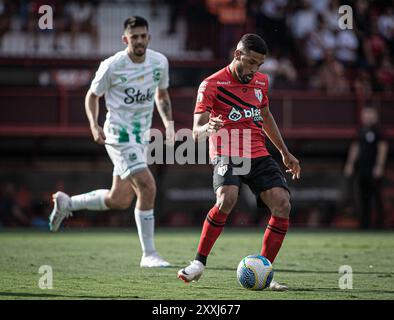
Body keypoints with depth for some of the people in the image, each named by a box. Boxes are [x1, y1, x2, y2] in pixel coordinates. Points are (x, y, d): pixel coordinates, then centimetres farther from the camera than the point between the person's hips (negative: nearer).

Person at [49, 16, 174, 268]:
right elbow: (93, 95, 1)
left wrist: (169, 123, 6)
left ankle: (66, 203, 34)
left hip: (141, 136, 7)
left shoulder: (160, 62, 3)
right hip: (119, 134, -7)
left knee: (119, 200, 10)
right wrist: (94, 125, -13)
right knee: (147, 187, -20)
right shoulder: (112, 66, -12)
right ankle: (149, 254, -12)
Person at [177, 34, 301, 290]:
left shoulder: (261, 82, 13)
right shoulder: (212, 84, -6)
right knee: (227, 199, -33)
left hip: (258, 156, 6)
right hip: (227, 156, -5)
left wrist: (285, 152, 32)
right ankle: (199, 263, -15)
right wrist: (207, 128, -36)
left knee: (283, 205, -15)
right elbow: (196, 132, -11)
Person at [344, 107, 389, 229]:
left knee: (377, 196, -6)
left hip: (374, 169, -7)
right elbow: (355, 148, 21)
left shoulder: (378, 131, -6)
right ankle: (365, 223, 12)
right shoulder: (361, 131, 15)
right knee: (364, 197, 8)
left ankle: (380, 223, -3)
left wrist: (379, 166, -16)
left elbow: (383, 148, -10)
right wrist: (350, 164, 16)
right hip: (361, 168, 7)